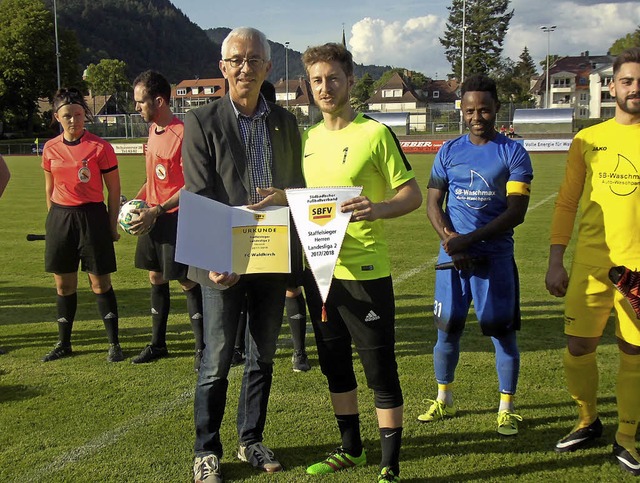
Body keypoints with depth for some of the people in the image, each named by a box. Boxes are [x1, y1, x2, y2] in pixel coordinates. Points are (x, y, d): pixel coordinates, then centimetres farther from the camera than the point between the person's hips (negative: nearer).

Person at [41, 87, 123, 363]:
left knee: (100, 283, 0)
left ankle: (114, 344, 11)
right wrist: (53, 219, 12)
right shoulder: (50, 149, 5)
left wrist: (112, 226, -2)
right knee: (63, 284, 11)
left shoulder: (100, 147, -7)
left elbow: (114, 190, -2)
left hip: (92, 217, -4)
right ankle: (63, 343, 24)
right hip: (59, 218, 4)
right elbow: (49, 189, 16)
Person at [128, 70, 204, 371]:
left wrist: (157, 211, -23)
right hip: (152, 217, 9)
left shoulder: (182, 133, -17)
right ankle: (157, 344, 28)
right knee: (156, 278, 15)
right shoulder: (153, 130, 11)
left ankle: (202, 348, 8)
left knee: (187, 281, -3)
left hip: (176, 218, -9)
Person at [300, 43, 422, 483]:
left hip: (364, 270, -7)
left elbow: (413, 195, -9)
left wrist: (377, 208, -27)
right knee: (335, 365, 18)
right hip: (318, 269, 7)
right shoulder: (308, 138, 10)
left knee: (380, 371, 0)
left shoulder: (375, 134, -8)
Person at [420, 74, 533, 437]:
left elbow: (516, 212, -10)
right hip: (452, 255, 3)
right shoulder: (449, 152, 8)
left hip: (495, 256, -3)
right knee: (448, 329, 9)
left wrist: (468, 239, -18)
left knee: (503, 333, 1)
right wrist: (450, 241, -12)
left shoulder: (514, 153, -2)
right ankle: (444, 400, 27)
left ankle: (507, 408, 16)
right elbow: (433, 205, 6)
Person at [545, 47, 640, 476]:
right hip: (591, 262, 1)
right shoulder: (587, 140, 7)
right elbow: (567, 204, 8)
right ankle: (588, 422, 27)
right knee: (578, 347, 3)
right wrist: (555, 261, 2)